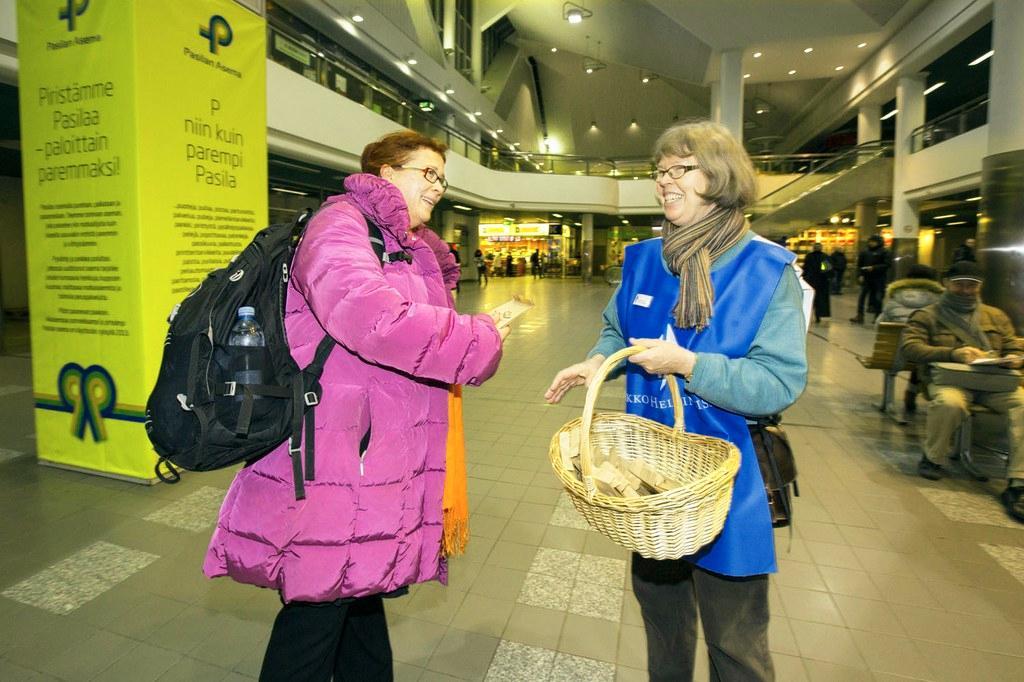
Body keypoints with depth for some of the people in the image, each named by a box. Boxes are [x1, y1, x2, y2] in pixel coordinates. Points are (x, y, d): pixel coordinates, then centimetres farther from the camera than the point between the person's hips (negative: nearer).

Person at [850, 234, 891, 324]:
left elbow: (887, 264, -10)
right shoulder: (864, 252, 8)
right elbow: (859, 265, 9)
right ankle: (860, 317, 0)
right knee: (861, 297, -2)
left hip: (879, 279, -3)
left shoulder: (884, 252, -3)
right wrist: (860, 275, -3)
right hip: (866, 278, 4)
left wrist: (874, 268, -18)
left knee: (878, 299, 2)